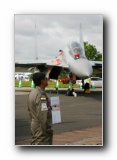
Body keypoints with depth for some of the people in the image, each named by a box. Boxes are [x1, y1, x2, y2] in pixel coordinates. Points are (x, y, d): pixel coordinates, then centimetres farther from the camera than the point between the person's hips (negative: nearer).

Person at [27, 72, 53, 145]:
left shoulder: (32, 93, 11)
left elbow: (30, 110, 18)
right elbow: (43, 116, -25)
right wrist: (49, 130, -18)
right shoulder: (41, 95, -21)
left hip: (34, 125, 10)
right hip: (41, 128, -10)